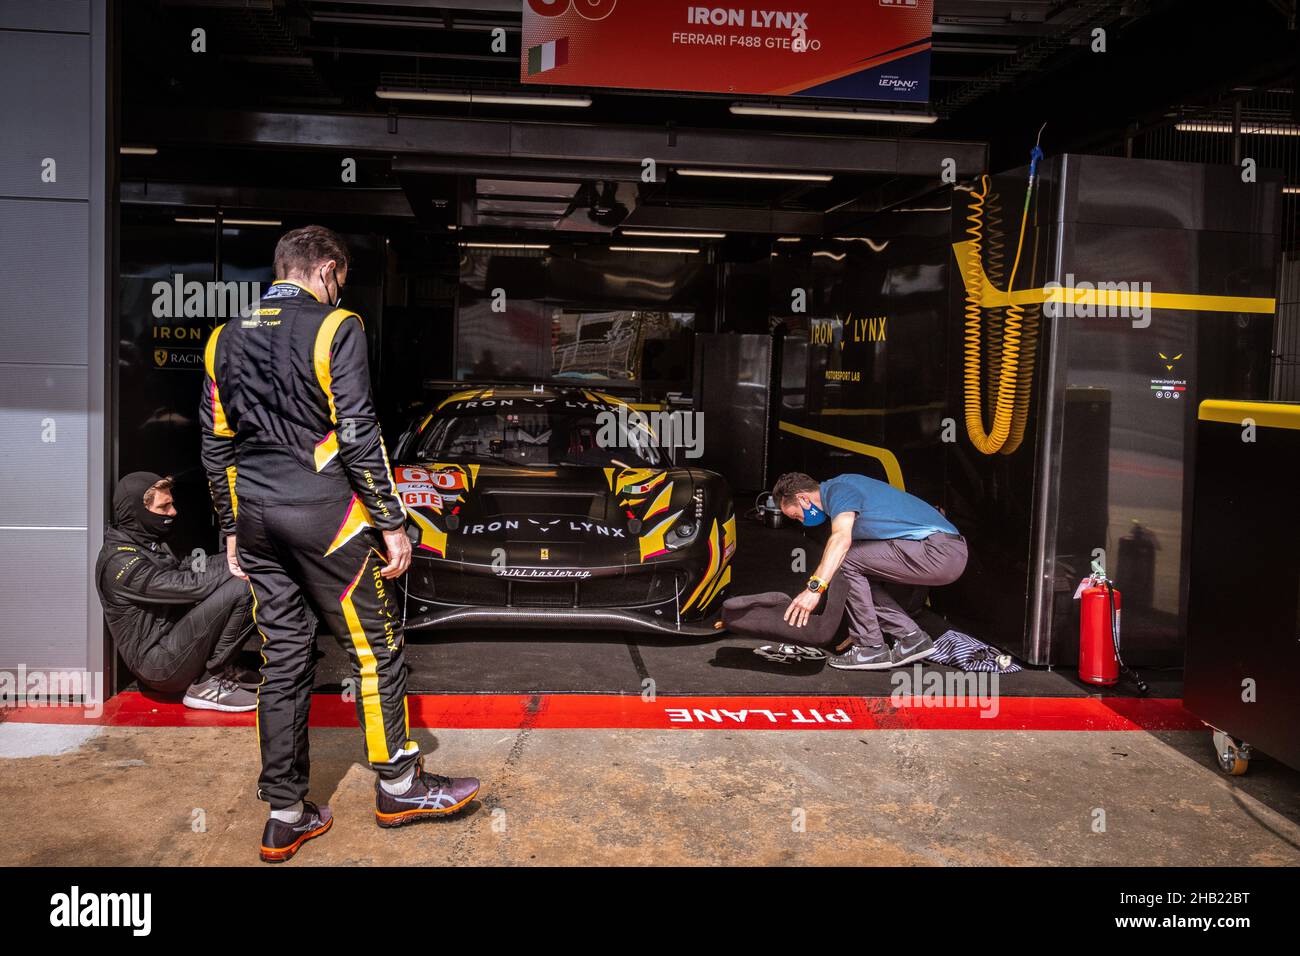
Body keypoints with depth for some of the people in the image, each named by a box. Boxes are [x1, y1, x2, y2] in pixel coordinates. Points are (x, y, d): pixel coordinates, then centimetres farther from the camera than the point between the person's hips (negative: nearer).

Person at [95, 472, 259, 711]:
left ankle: (222, 670, 3)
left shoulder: (150, 544, 17)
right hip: (159, 665, -10)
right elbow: (190, 586, -23)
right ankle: (207, 685, -13)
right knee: (239, 588, -24)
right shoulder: (120, 561, -16)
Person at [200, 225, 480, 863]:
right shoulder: (335, 329, -8)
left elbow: (216, 444, 13)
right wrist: (391, 523, -8)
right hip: (322, 515, -6)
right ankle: (397, 784, 20)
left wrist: (233, 530, 20)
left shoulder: (225, 338, 11)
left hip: (256, 520, 7)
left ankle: (285, 816, 18)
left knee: (283, 661, 11)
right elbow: (356, 436, -14)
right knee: (377, 647, 8)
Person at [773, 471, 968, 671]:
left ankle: (871, 648, -6)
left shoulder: (837, 489, -5)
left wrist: (814, 588, -33)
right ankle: (911, 638, 12)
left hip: (937, 552, -10)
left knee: (844, 560, -10)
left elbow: (842, 539, -26)